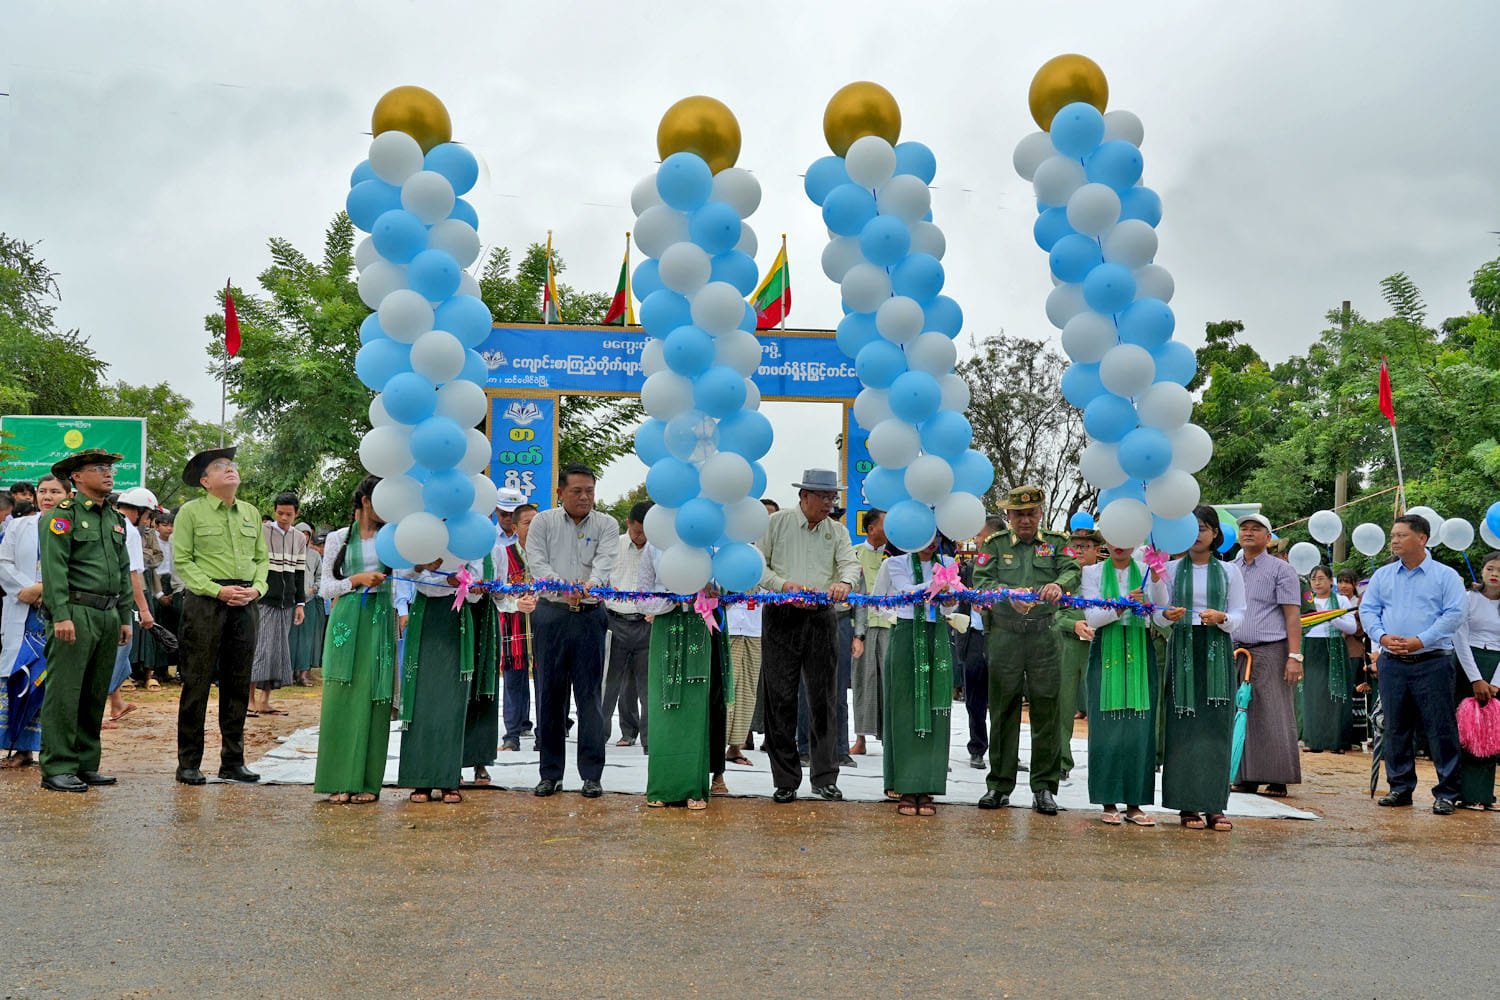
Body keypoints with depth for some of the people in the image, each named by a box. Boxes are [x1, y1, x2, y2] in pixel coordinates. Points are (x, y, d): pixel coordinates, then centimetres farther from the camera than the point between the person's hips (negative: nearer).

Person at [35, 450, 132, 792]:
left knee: (95, 695, 10)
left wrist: (125, 617, 16)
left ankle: (86, 765, 17)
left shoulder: (115, 519, 19)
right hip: (76, 613, -7)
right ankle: (57, 769, -1)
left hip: (108, 616, 7)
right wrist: (61, 616, -20)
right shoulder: (63, 515, -4)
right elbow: (54, 568, -12)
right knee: (64, 693, -5)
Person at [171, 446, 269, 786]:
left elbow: (262, 558, 17)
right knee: (197, 683, -2)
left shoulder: (251, 513, 16)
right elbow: (182, 561, -5)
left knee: (238, 684, 8)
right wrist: (217, 590, -14)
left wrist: (257, 588, -1)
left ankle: (233, 761, 16)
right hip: (205, 603, -5)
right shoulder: (191, 511, 0)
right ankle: (188, 763, 7)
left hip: (244, 604, 5)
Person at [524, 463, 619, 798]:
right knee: (549, 693, 4)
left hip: (590, 616, 0)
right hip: (551, 615, 0)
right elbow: (537, 562, -6)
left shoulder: (606, 525, 6)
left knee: (590, 693, 0)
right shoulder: (543, 522, 6)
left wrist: (589, 585, -32)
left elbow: (605, 562, -11)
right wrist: (562, 587, -24)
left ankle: (591, 774, 8)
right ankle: (550, 773, 14)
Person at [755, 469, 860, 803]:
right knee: (780, 700, -1)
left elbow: (851, 562, -2)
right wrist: (783, 584, -17)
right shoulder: (776, 522, 3)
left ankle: (825, 778, 13)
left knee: (823, 700, 5)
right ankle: (785, 780, 7)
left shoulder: (837, 531, 12)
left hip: (822, 620, 3)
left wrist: (844, 581, -24)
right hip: (781, 618, -2)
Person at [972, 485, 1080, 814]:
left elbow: (1073, 570, -6)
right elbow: (981, 580, -4)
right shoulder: (995, 544, 9)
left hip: (1045, 637, 0)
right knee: (1003, 711, 5)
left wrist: (1058, 584, -29)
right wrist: (1009, 593, -23)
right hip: (1005, 636, 0)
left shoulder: (1056, 543, 10)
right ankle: (1000, 785, 15)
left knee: (1046, 710, 1)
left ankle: (1044, 787, 10)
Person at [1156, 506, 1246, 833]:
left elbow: (1239, 614, 7)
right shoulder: (1171, 569, 9)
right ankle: (1187, 806, 2)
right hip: (1182, 650, 0)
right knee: (1183, 726, -3)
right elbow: (1159, 615, 8)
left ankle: (1214, 806, 2)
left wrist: (1221, 618, -14)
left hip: (1216, 652, 0)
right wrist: (1167, 616, -15)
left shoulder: (1229, 571, 9)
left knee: (1216, 728, -3)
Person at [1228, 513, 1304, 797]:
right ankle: (1246, 778, 9)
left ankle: (1277, 780, 3)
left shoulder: (1280, 569, 3)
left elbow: (1293, 615, -4)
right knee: (1239, 716, 3)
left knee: (1273, 717, -4)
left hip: (1271, 651, -5)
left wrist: (1294, 656, -12)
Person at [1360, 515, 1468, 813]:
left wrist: (1420, 641, -16)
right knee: (1395, 728, 8)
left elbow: (1455, 613, -8)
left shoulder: (1446, 575, 1)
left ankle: (1447, 793, 6)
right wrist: (1382, 637, -9)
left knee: (1440, 729, -2)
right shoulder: (1382, 575, 13)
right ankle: (1400, 788, 18)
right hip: (1392, 664, 4)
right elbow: (1367, 609, 10)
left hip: (1432, 663, -4)